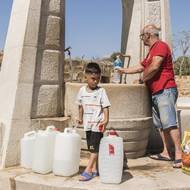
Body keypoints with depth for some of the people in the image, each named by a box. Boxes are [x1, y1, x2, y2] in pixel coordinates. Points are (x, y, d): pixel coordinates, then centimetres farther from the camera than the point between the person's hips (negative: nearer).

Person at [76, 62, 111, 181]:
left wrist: (106, 120, -25)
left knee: (94, 148, -6)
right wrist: (80, 118, 24)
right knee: (92, 148, 12)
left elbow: (105, 107, -13)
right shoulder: (82, 90, 4)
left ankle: (88, 170, -3)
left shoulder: (101, 91, -9)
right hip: (88, 124, 5)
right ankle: (94, 170, 21)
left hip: (98, 124, -5)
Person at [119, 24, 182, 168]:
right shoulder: (152, 51, 24)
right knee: (160, 124, 8)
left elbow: (154, 67, -20)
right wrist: (124, 71, 38)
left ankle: (179, 154, -14)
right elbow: (140, 67, 33)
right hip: (155, 93, 10)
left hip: (165, 91, -10)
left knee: (169, 122, -15)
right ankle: (166, 153, 11)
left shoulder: (161, 46, -8)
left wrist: (142, 79, -7)